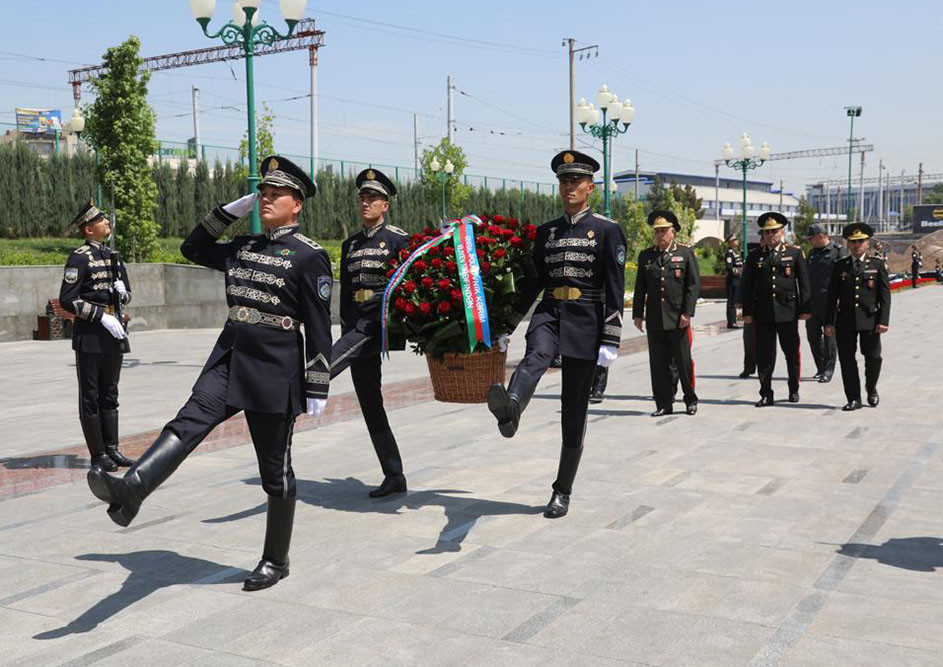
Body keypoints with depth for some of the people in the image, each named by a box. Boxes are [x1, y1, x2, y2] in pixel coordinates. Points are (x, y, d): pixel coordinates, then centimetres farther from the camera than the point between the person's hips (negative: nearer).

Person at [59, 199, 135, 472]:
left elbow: (127, 294, 22)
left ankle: (112, 449, 19)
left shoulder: (113, 256, 14)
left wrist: (122, 291, -2)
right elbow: (67, 300, -15)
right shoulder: (80, 258, -9)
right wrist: (102, 317, -20)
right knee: (90, 396, 2)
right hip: (90, 336, -7)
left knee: (110, 395, 12)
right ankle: (98, 454, 7)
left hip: (114, 333, 7)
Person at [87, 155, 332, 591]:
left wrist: (317, 389, -10)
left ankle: (276, 561, 17)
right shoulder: (243, 247, 14)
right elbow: (193, 248, 28)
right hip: (229, 358, 6)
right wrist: (232, 210, 16)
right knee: (187, 424, -20)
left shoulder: (309, 256, -6)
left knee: (275, 470, 4)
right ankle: (130, 491, -40)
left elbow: (319, 328, -7)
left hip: (275, 370, -6)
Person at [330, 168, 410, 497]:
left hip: (382, 319, -6)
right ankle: (394, 477, 11)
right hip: (357, 324, 7)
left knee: (325, 367, -28)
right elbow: (345, 293, 18)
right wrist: (345, 332, 13)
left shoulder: (399, 239, -1)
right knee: (370, 405, 5)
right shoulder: (350, 244, 17)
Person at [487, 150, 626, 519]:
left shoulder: (607, 230, 0)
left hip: (585, 322, -3)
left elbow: (615, 291, -5)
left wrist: (610, 341, -12)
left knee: (574, 412, 2)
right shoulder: (546, 231, 13)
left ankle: (562, 492, 12)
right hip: (549, 313, 3)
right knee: (536, 355, -34)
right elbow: (534, 281, 16)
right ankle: (509, 409, -65)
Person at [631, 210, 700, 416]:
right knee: (658, 363, 4)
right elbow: (640, 288, 12)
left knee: (683, 361, 2)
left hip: (678, 319, -3)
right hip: (654, 320, 3)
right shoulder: (645, 256, 11)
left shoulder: (686, 253, 2)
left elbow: (694, 284, -1)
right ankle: (664, 404, 11)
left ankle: (691, 400, 19)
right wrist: (637, 314, 6)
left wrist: (687, 312, -9)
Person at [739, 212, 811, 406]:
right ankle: (766, 394, 8)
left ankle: (794, 390, 26)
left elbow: (804, 283, 3)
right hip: (763, 313, 1)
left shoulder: (795, 253, 4)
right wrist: (747, 312, 2)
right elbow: (747, 286, 7)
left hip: (788, 311, -1)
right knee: (764, 355, 1)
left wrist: (805, 309, -2)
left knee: (791, 353, 9)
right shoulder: (755, 256, 7)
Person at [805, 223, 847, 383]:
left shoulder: (838, 251, -5)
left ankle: (828, 371, 5)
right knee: (812, 335, 8)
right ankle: (821, 368, 21)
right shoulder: (812, 253, 16)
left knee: (829, 336, -1)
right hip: (813, 301, 7)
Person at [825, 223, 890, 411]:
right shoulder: (840, 266, 7)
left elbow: (885, 295, 0)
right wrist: (829, 322, 0)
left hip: (870, 320, -1)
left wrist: (883, 320, -9)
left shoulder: (877, 265, 4)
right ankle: (853, 398, 10)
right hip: (845, 321, 1)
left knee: (873, 357, 6)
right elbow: (832, 295, 6)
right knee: (847, 360, 1)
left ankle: (871, 389, 32)